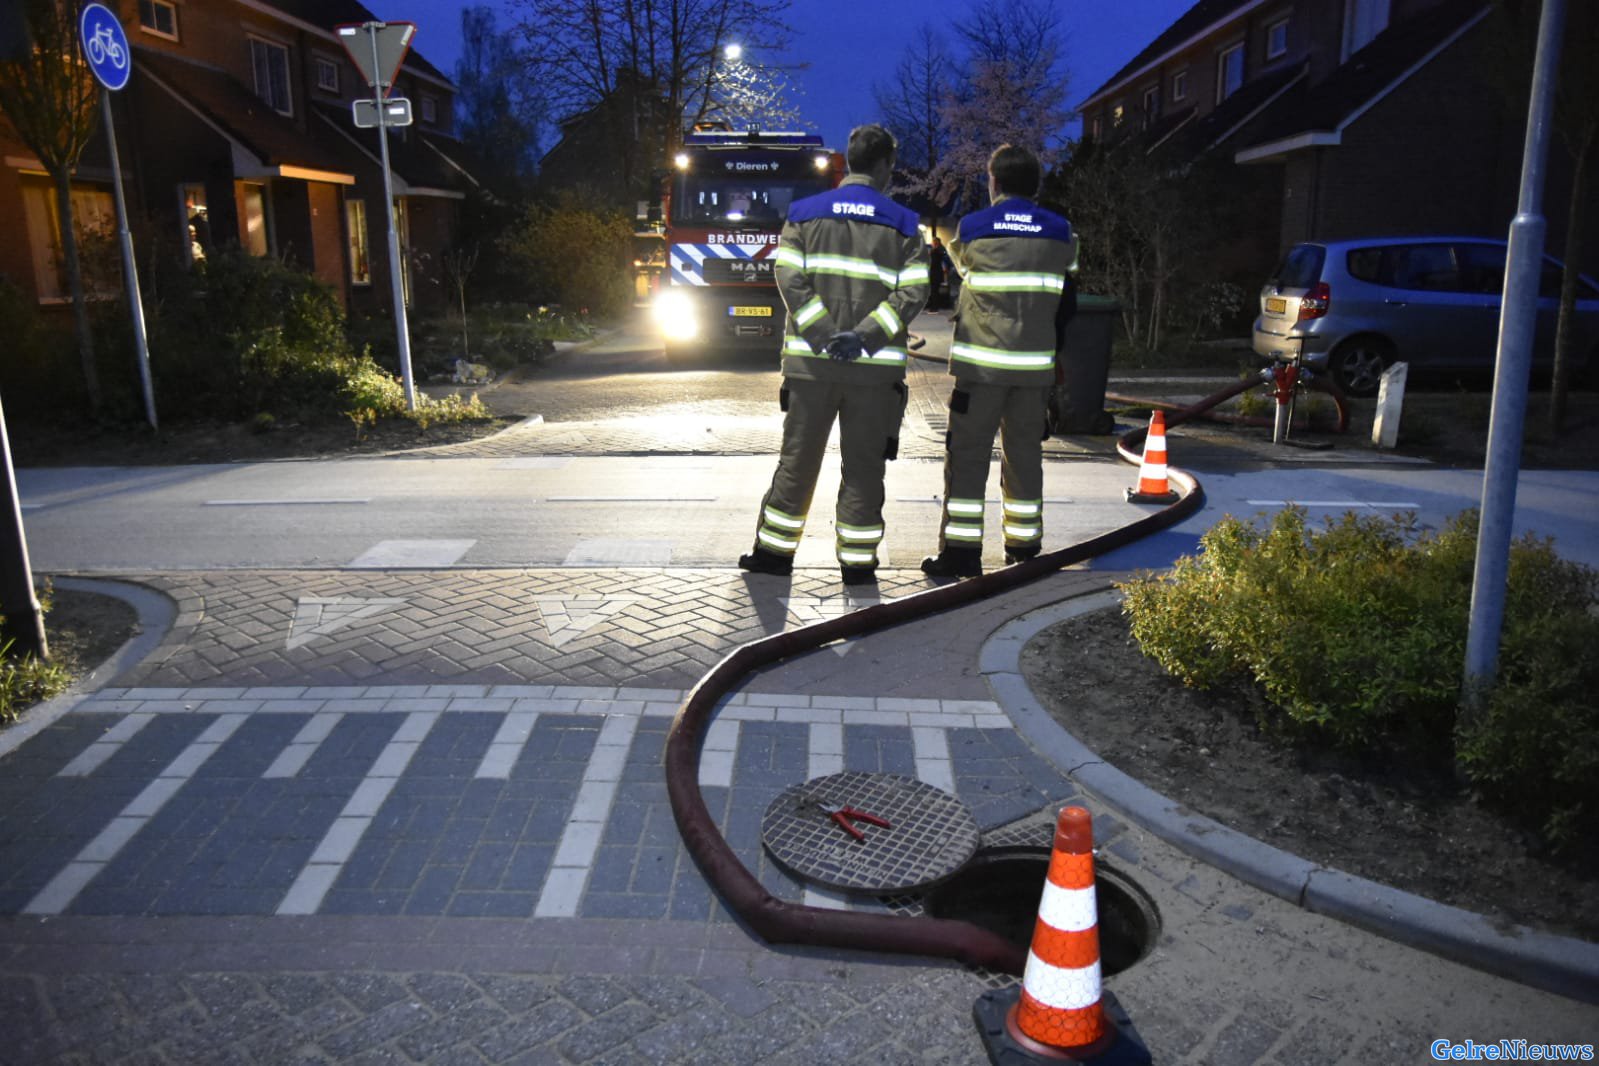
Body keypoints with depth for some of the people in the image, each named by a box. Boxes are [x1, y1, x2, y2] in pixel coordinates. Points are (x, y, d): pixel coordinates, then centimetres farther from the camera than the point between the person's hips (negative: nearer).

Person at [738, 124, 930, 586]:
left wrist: (824, 335, -10)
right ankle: (857, 561, 10)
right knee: (864, 465, 6)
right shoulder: (904, 224, 4)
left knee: (798, 459, 9)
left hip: (810, 361, 1)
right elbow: (913, 292, -8)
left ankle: (775, 551, 16)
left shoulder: (803, 214, 7)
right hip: (876, 367, -1)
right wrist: (864, 335, -14)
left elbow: (790, 279, -6)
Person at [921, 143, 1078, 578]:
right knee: (1025, 454, 12)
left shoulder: (972, 227, -3)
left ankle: (960, 549, -1)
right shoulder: (1060, 232, 8)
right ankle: (1024, 547, 18)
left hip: (981, 363, -3)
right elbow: (1067, 304, 14)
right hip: (1035, 365, 3)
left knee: (968, 454, 1)